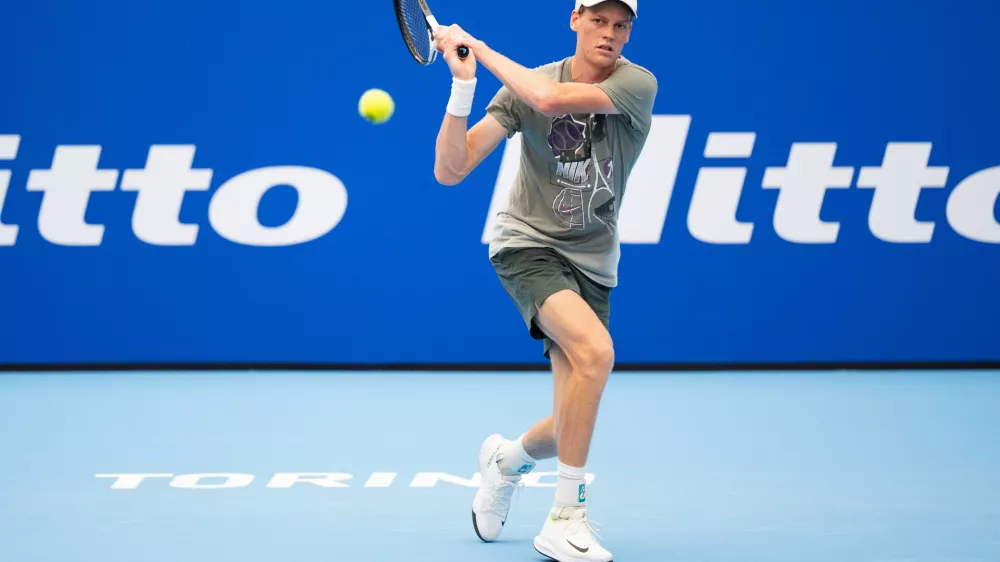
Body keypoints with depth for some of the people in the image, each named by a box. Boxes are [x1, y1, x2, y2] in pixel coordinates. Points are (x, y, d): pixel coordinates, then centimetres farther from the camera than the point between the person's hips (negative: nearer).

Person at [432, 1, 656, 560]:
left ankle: (508, 458, 38)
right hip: (529, 245, -2)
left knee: (570, 430, 1)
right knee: (595, 350, -31)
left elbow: (551, 98, -29)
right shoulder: (525, 84, -5)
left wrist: (480, 47, -18)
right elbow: (450, 171, -10)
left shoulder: (637, 84, -11)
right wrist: (464, 83, -21)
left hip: (591, 263, 2)